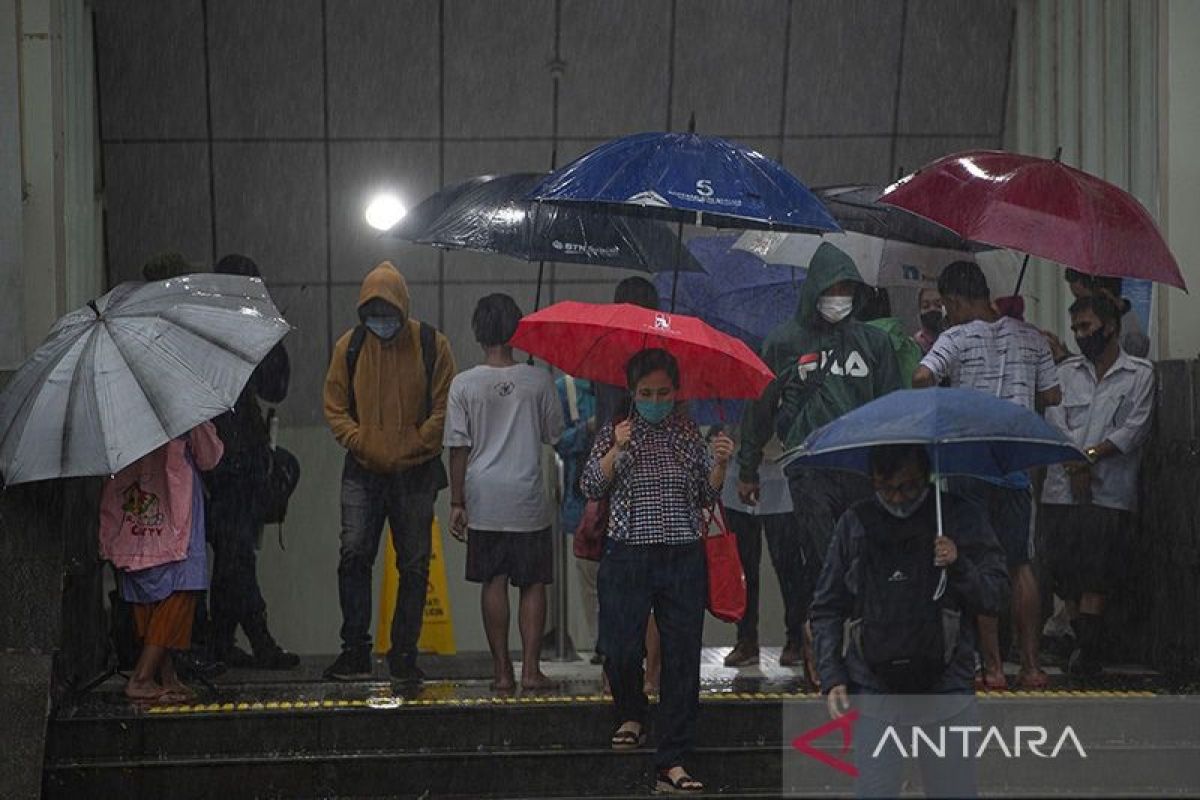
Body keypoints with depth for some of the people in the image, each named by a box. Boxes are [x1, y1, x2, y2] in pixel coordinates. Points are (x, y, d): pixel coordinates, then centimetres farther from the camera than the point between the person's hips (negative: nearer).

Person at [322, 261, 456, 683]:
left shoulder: (432, 346, -2)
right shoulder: (349, 346, 4)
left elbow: (444, 409, 0)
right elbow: (334, 406, 9)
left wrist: (412, 448, -8)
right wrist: (359, 442, -6)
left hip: (415, 473, -1)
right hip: (363, 473, 1)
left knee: (414, 566, 3)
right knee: (354, 556, -10)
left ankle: (404, 654, 12)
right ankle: (354, 651, -4)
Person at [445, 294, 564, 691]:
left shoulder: (464, 384, -5)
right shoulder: (538, 380, -5)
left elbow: (458, 447, -2)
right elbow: (554, 433, 6)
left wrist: (457, 502, 3)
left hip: (484, 499, 1)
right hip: (528, 498, -1)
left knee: (493, 583, 6)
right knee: (533, 584, 7)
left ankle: (502, 670, 7)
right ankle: (531, 668, 2)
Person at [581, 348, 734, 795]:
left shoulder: (691, 434, 10)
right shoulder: (616, 433, 8)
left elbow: (709, 497, 9)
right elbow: (591, 488, 0)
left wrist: (719, 464, -8)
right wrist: (615, 450, -12)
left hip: (683, 556, 1)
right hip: (627, 555, -1)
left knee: (682, 657, -2)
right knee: (620, 649, -10)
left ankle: (672, 765, 2)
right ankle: (631, 716, 25)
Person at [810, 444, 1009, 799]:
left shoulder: (961, 517, 3)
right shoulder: (856, 523, 7)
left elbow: (997, 596, 3)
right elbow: (826, 608, 11)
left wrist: (960, 567, -16)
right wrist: (831, 677, 1)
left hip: (947, 692, 0)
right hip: (875, 695, 1)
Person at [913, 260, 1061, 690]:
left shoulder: (957, 338, -8)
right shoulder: (1031, 337, 6)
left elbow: (921, 378, -23)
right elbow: (1052, 395, 10)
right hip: (1017, 463, 4)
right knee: (1021, 565, 11)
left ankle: (993, 666, 1)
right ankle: (1031, 665, 9)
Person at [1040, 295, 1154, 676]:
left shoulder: (1140, 374, 7)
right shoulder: (1066, 371, 17)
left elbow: (1136, 428, -3)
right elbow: (1055, 420, 4)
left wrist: (1091, 454, -13)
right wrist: (1075, 465, -12)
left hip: (1110, 491, -3)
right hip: (1063, 488, 3)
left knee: (1096, 573, -11)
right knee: (1065, 570, 0)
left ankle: (1087, 646, -11)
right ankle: (1081, 642, 10)